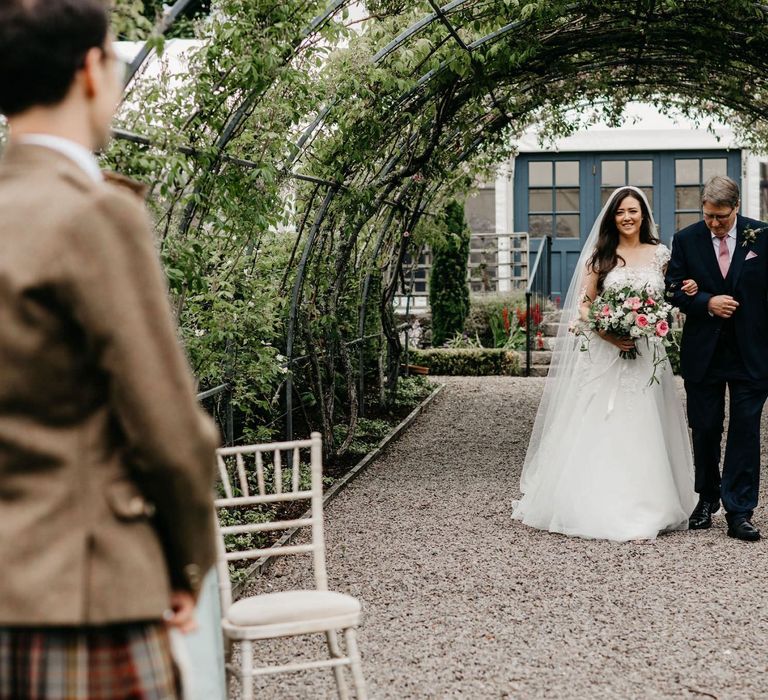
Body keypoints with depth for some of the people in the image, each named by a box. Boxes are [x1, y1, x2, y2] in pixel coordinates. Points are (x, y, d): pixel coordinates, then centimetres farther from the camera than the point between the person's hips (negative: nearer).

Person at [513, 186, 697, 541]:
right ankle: (599, 508, 6)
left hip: (647, 353, 2)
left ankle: (646, 509, 11)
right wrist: (606, 333, -15)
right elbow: (583, 304, 0)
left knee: (643, 430, 2)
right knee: (599, 429, -2)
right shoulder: (600, 255, 3)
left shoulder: (660, 254, 9)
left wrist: (688, 292, -1)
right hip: (604, 352, -1)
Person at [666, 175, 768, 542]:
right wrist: (707, 303, -16)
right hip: (703, 353, 2)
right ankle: (707, 500, 29)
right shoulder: (686, 239, 1)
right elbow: (674, 289, 1)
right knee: (704, 431, 11)